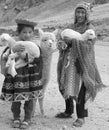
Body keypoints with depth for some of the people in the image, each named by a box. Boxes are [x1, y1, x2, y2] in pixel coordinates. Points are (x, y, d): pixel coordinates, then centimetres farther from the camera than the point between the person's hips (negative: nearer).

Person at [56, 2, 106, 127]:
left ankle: (81, 117, 10)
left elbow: (87, 46, -16)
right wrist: (62, 44, -15)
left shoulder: (90, 29, -6)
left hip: (82, 64, -6)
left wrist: (73, 39, -26)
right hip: (69, 63, 6)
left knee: (80, 90, -5)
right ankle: (68, 112, 30)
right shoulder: (71, 27, 11)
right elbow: (64, 41, 8)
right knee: (64, 87, 11)